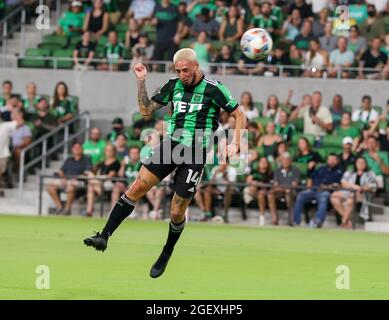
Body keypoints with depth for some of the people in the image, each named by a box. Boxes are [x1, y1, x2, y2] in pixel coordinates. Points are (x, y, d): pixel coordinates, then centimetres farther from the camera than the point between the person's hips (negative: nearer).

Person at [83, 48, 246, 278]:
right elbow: (146, 110, 13)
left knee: (177, 213, 0)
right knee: (137, 188, -13)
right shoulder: (173, 85, 6)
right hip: (170, 145, 4)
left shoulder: (214, 89, -8)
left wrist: (235, 144, -14)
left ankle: (166, 255, 25)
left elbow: (240, 116, -2)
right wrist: (141, 81, 3)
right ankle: (104, 236, -15)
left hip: (195, 154, -4)